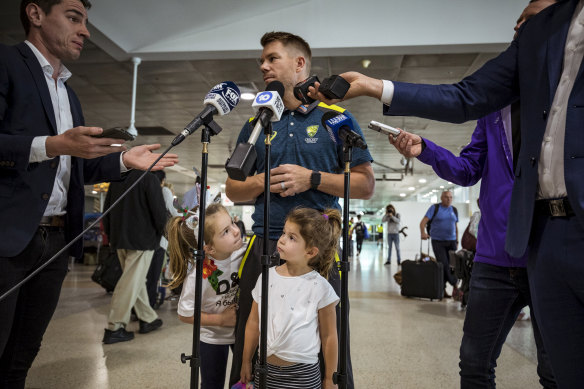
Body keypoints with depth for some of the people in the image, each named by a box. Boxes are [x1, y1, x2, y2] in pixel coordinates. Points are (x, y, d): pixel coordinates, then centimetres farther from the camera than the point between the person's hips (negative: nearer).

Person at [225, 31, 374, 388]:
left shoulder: (336, 118, 5)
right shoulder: (257, 124, 13)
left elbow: (366, 185, 2)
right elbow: (233, 189, 15)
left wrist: (312, 178, -11)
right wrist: (265, 181, -5)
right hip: (263, 247, 3)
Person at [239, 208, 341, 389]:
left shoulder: (319, 287, -12)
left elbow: (329, 337, -5)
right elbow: (254, 323, 8)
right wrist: (246, 362, 14)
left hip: (302, 374, -3)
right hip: (265, 369, 3)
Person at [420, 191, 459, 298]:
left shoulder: (454, 210, 13)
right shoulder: (435, 208, 0)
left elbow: (456, 227, 19)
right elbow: (423, 222, -8)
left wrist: (457, 241, 14)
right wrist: (423, 232, -26)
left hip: (451, 241, 4)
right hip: (438, 241, -4)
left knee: (452, 265, 1)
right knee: (443, 264, -11)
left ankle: (442, 289, 10)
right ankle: (454, 285, 3)